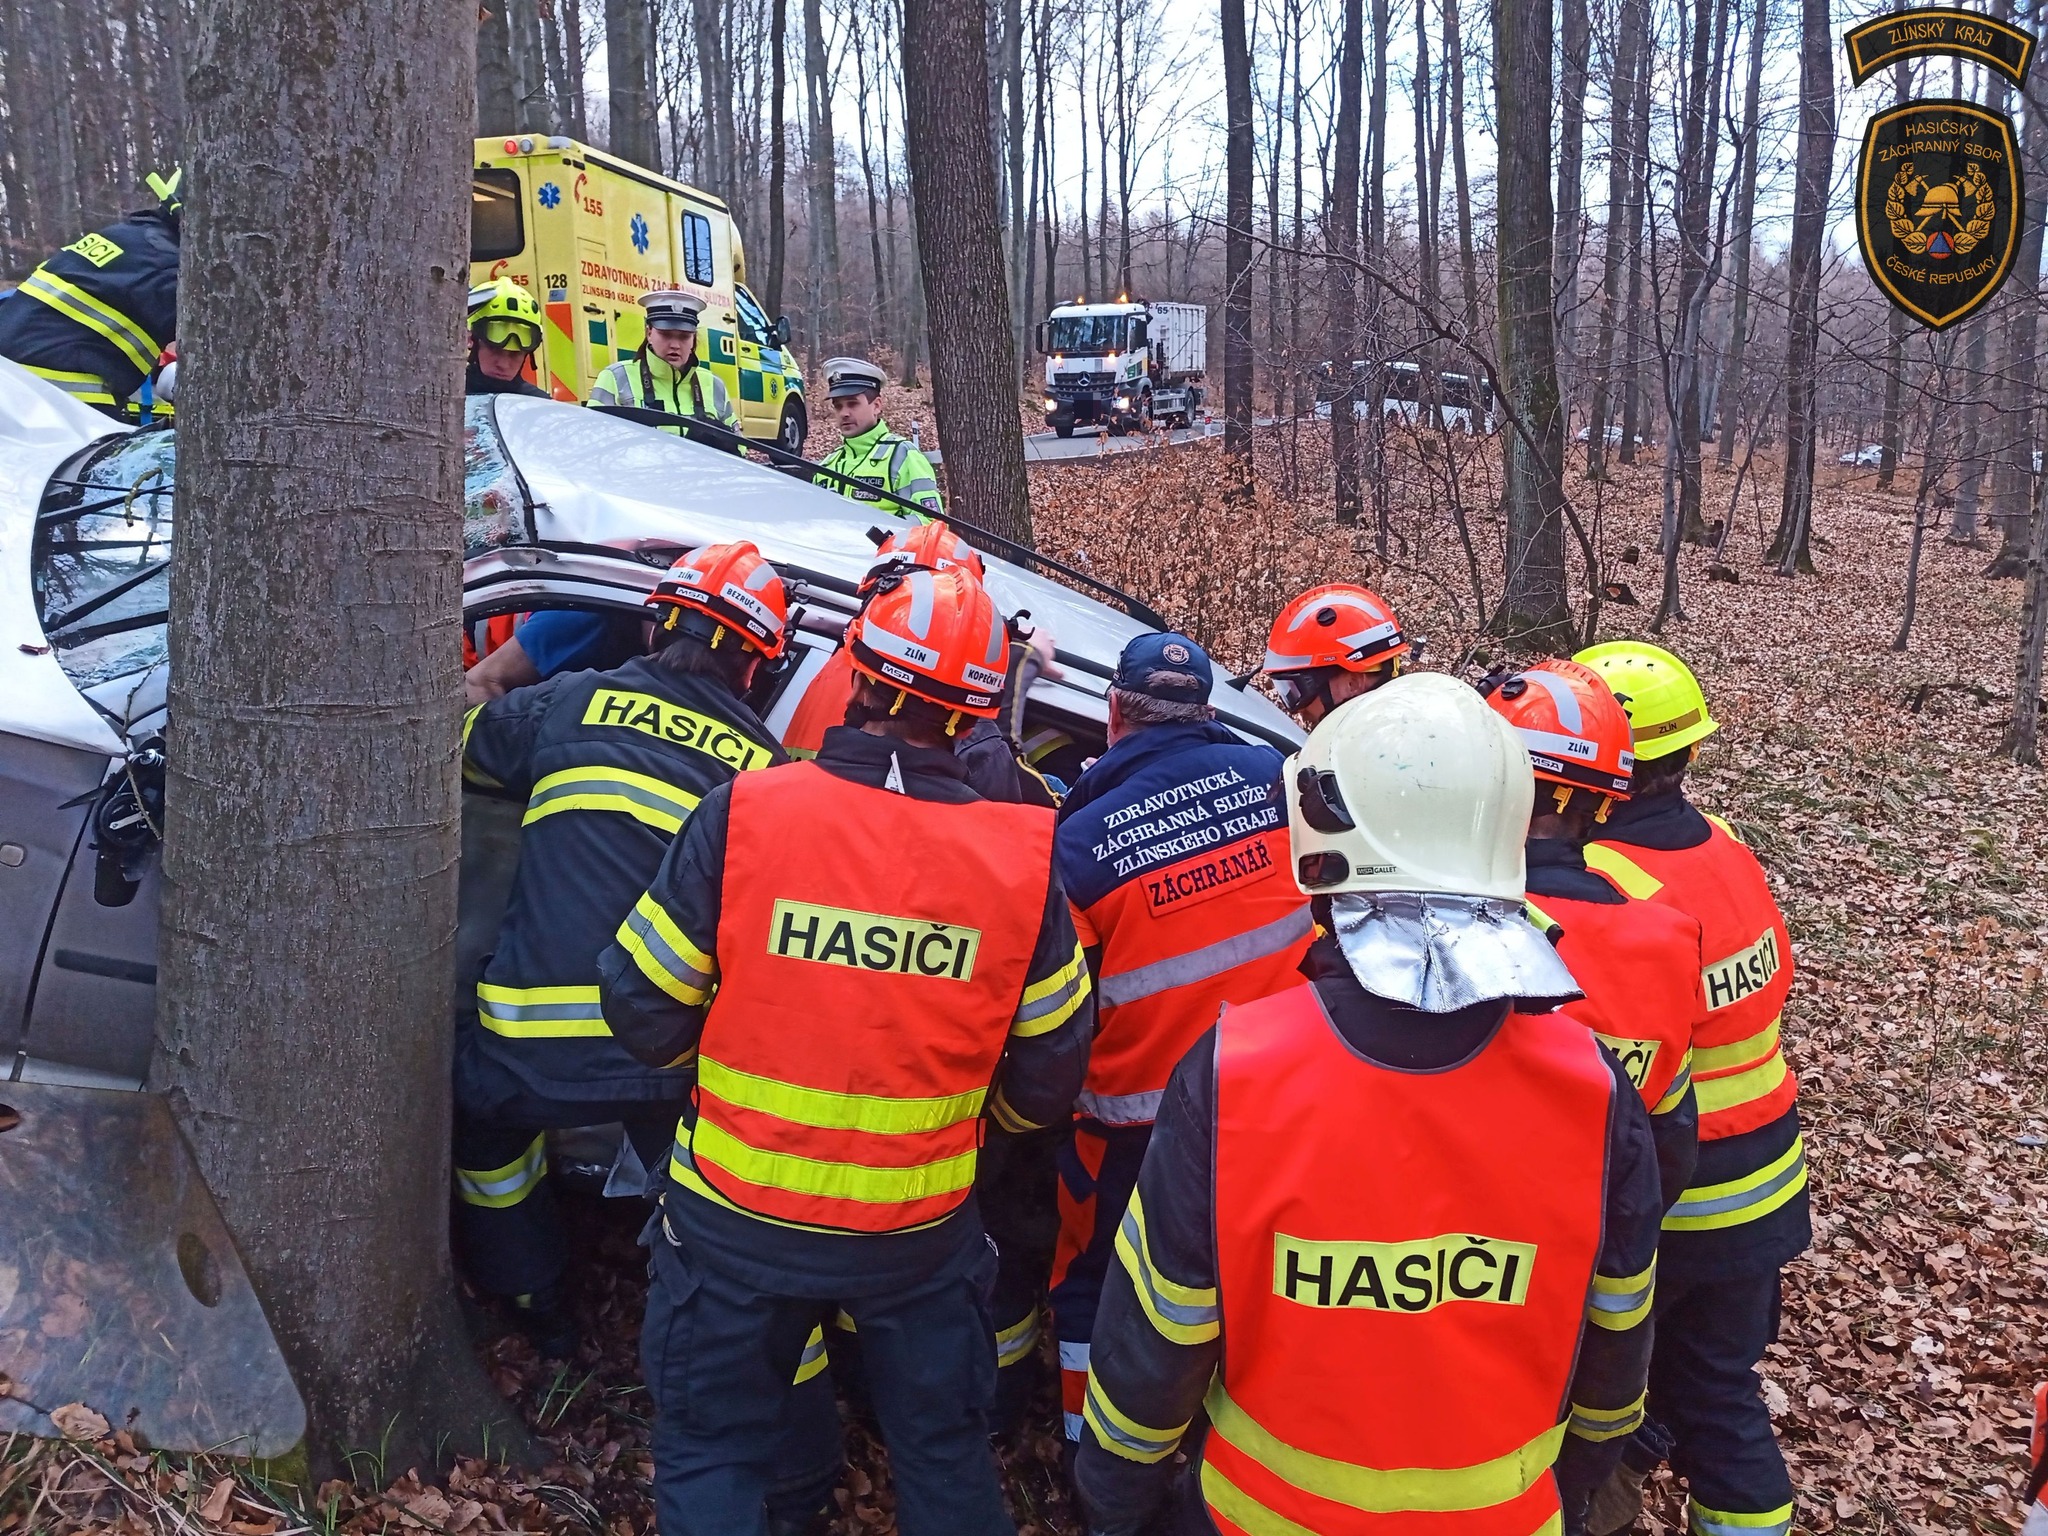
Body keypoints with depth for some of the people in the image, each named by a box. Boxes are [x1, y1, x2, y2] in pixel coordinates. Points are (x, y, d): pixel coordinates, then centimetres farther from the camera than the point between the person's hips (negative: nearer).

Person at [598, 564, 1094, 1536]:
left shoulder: (742, 814, -18)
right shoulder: (1021, 856, -12)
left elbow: (643, 1011, -10)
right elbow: (1051, 1071, -3)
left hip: (739, 1223, -1)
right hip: (923, 1230, 2)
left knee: (711, 1453, 20)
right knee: (945, 1453, 24)